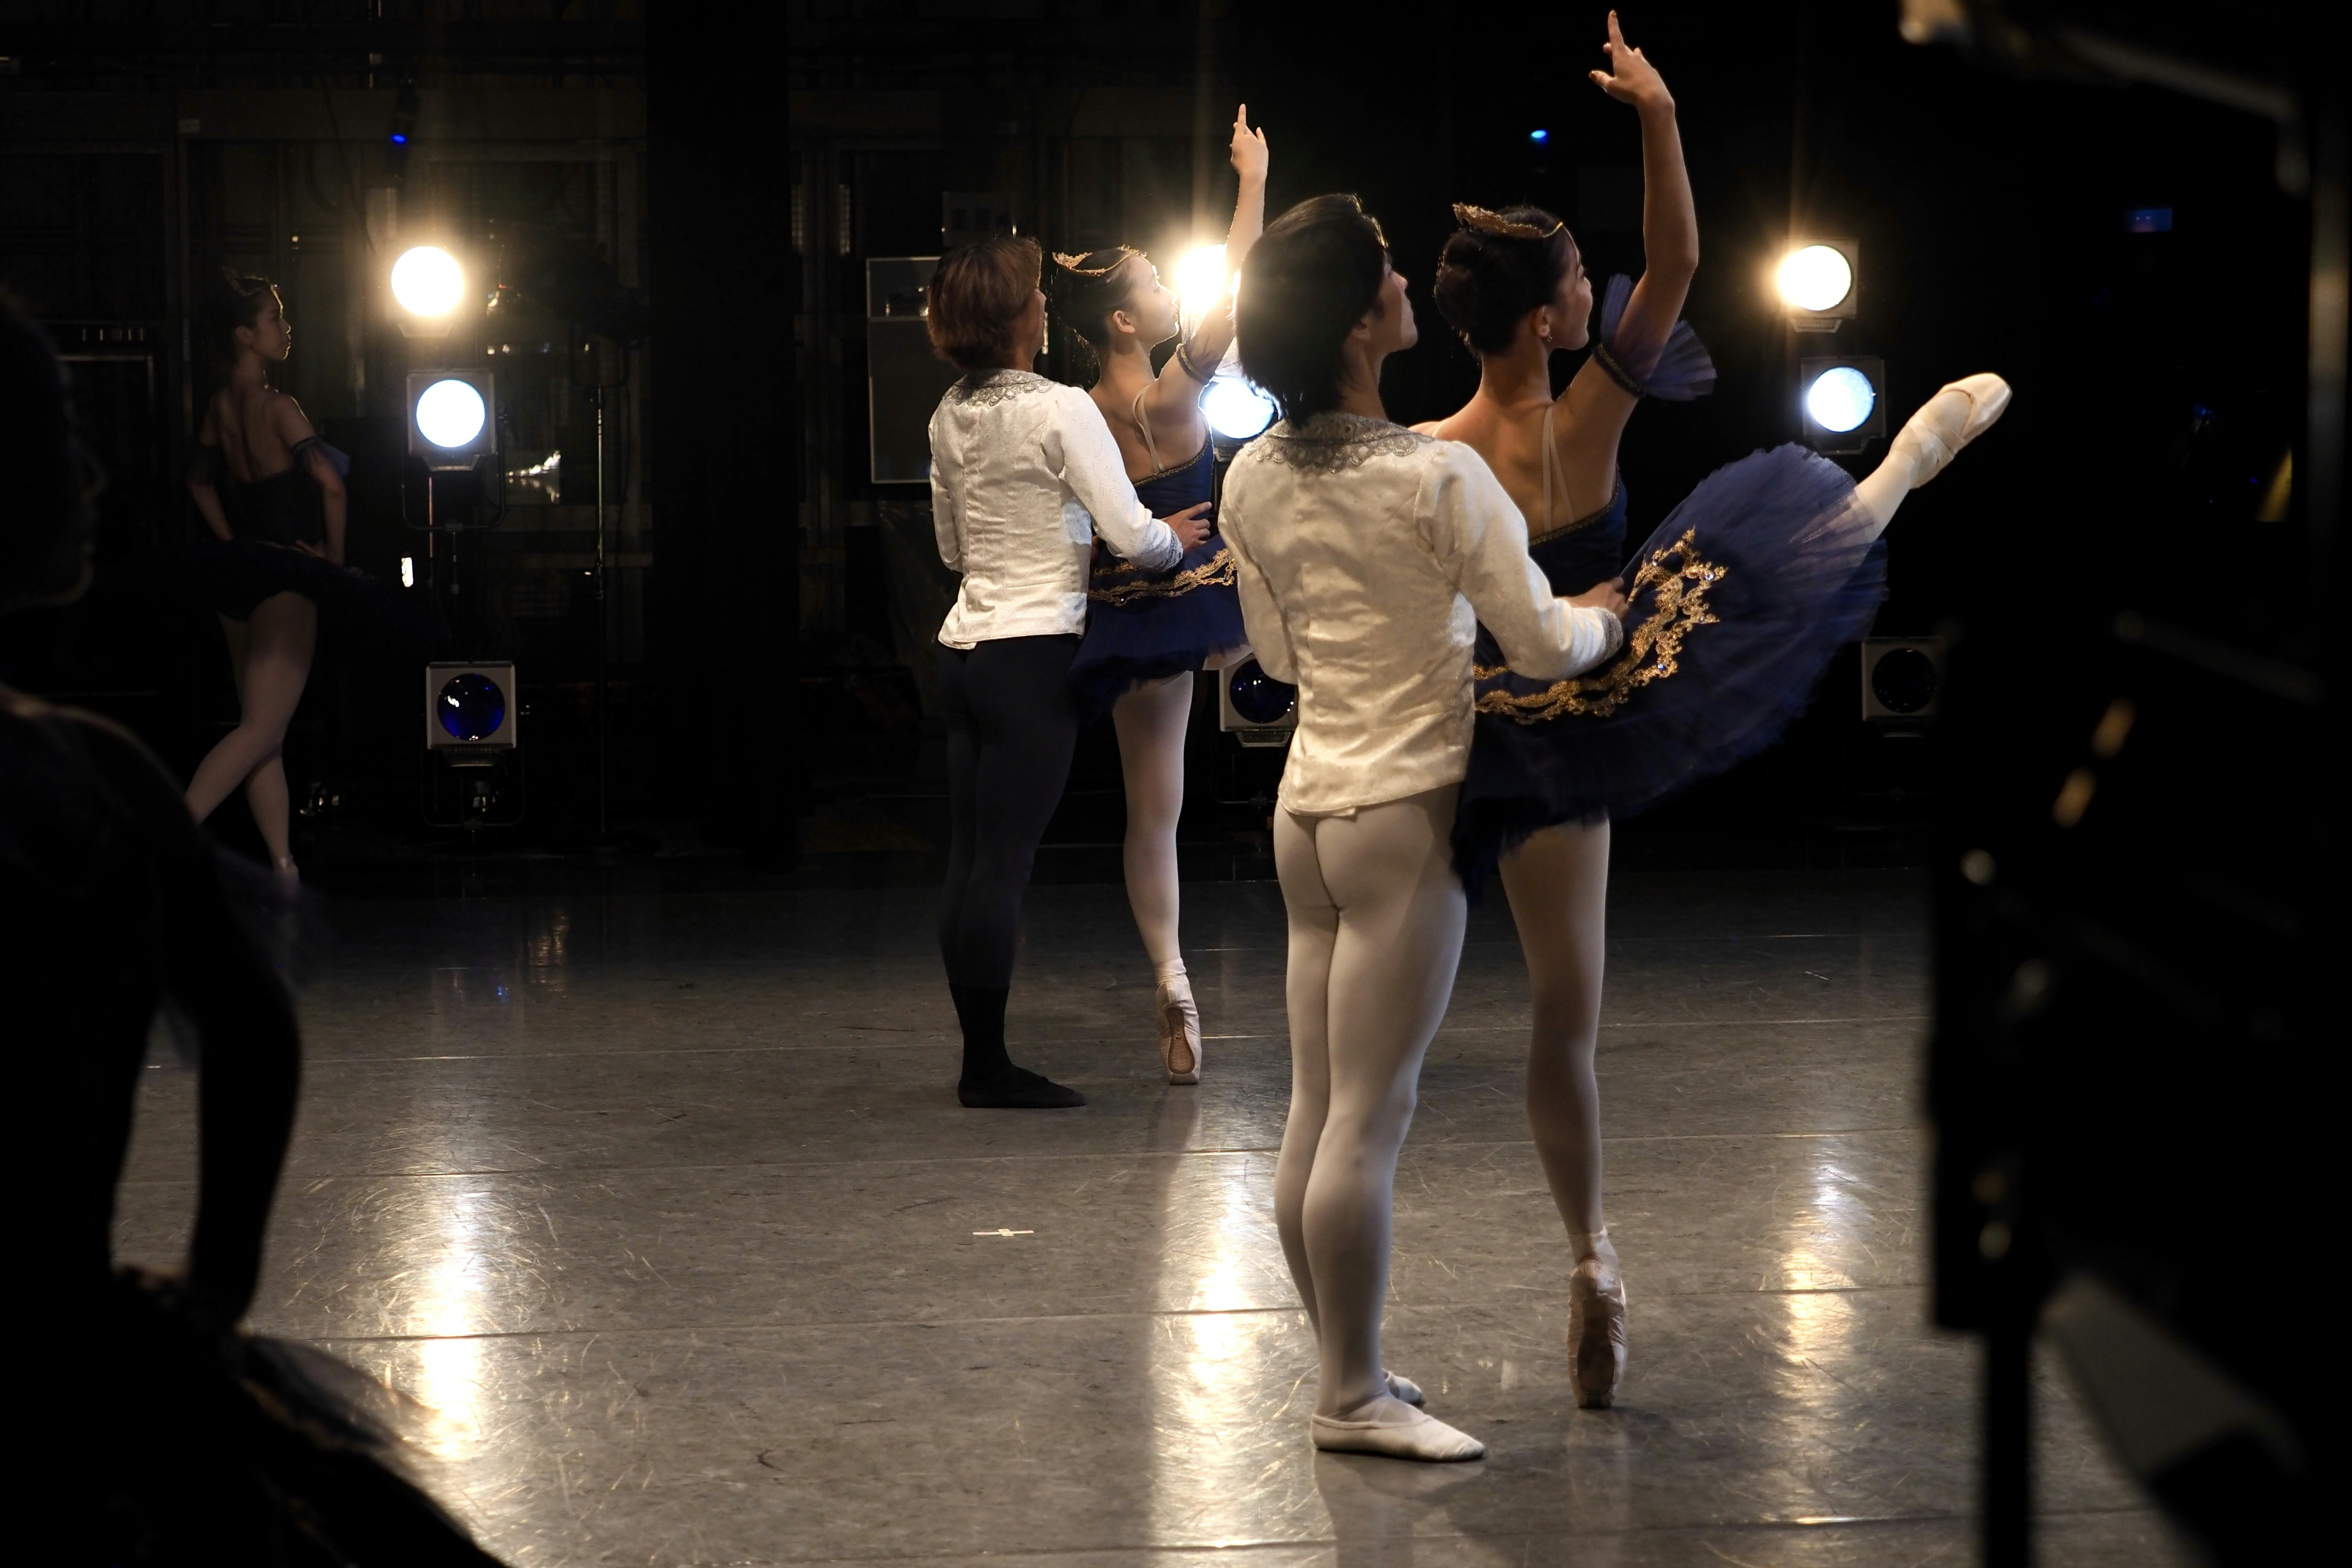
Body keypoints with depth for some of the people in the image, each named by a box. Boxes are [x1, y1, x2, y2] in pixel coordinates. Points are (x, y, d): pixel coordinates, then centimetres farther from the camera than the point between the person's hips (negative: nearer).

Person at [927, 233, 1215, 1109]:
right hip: (1034, 651, -7)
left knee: (971, 861, 8)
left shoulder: (950, 419, 11)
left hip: (964, 645, 7)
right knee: (1004, 862, -6)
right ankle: (988, 1067, -3)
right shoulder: (1061, 411, -12)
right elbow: (1132, 534, -14)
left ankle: (979, 1059, 12)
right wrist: (1176, 541, 6)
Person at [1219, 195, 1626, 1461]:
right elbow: (1541, 645, -12)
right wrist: (1604, 618, 9)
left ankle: (1347, 1368, 20)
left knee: (1318, 1109, 11)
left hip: (1307, 801, 7)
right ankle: (1355, 1399, 2)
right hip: (1404, 808, -7)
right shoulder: (1439, 476, -17)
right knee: (1370, 1115, -3)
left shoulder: (1252, 482, 3)